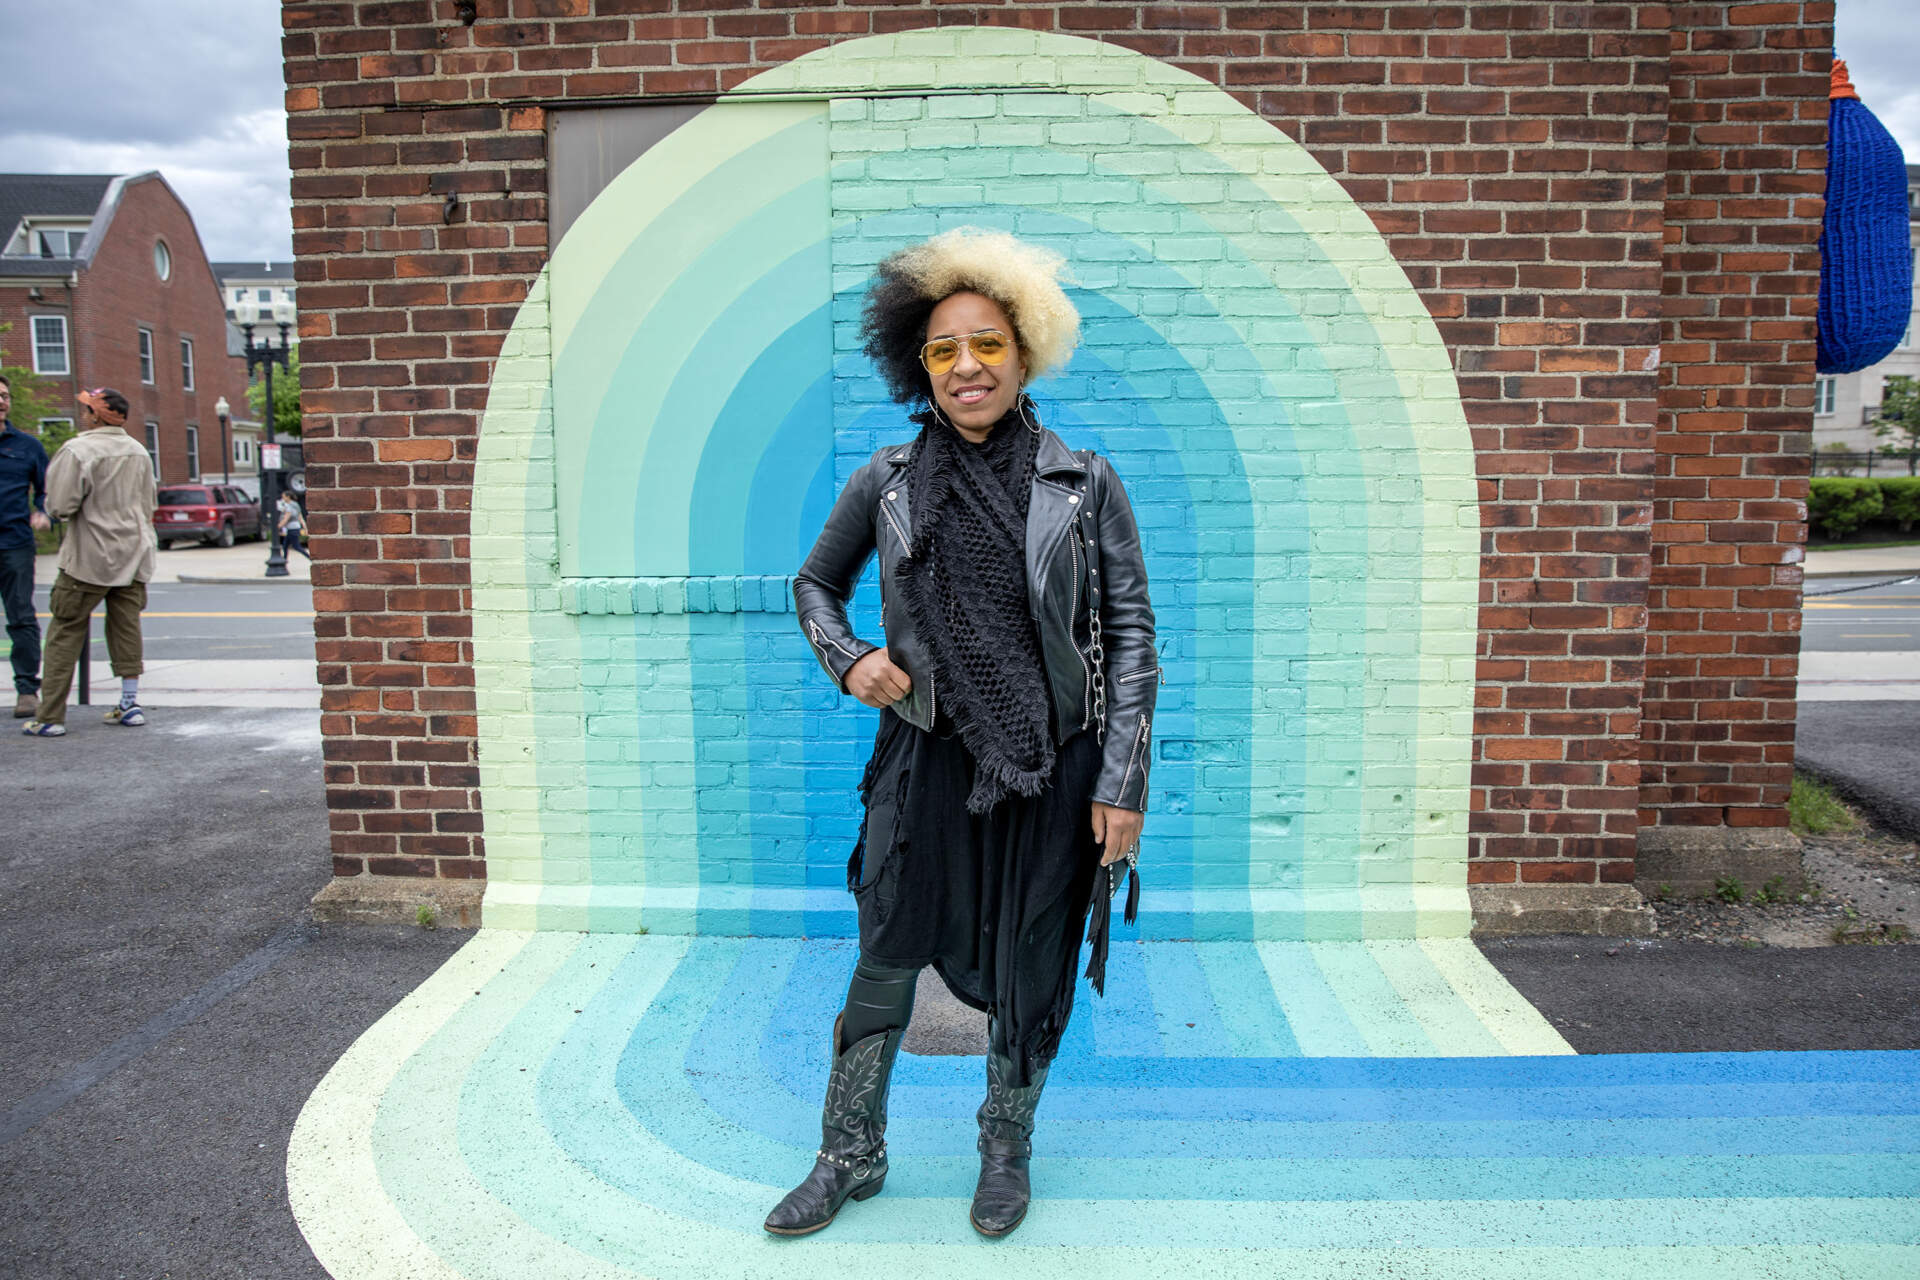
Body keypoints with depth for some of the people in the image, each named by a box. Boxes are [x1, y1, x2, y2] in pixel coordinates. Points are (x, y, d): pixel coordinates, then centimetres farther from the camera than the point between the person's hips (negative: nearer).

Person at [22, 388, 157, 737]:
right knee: (126, 627, 12)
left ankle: (50, 716, 3)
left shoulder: (77, 451, -15)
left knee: (65, 633, 2)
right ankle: (130, 703, 14)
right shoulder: (138, 450, 8)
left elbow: (59, 507, -16)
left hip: (90, 557, -6)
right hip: (134, 555, 6)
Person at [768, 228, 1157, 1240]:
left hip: (1055, 767, 0)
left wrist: (1120, 781, -7)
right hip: (928, 759, 1)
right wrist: (849, 659, -5)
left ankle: (1006, 1149, 37)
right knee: (885, 963, 6)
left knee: (1030, 974, 12)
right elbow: (814, 585, 16)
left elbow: (1132, 630, -2)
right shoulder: (887, 483, 0)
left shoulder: (1084, 484, -3)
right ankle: (849, 1157, 29)